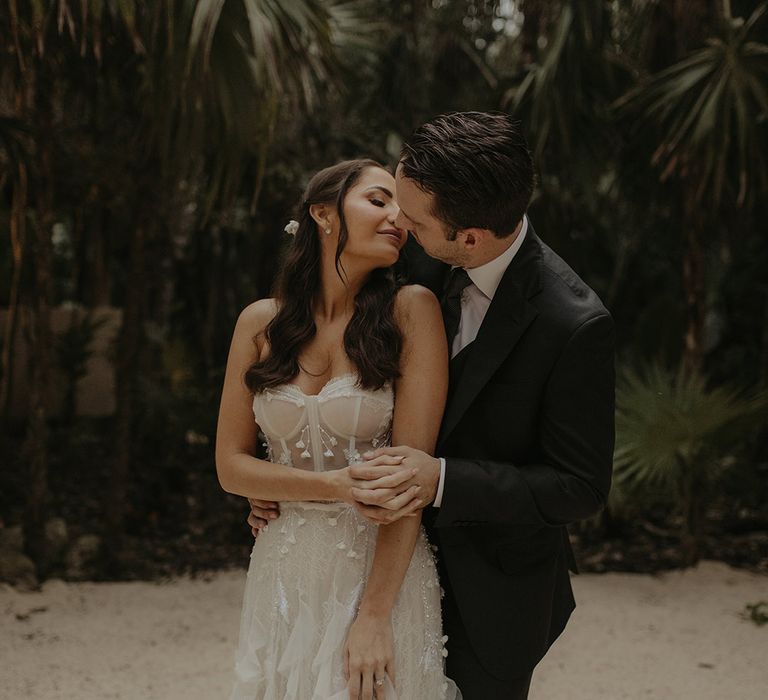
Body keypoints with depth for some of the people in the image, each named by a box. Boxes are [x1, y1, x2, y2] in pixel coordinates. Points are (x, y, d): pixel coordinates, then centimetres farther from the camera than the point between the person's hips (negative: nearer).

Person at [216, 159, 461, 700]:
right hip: (284, 576, 3)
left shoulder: (412, 311, -8)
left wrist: (373, 616, -18)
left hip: (384, 571, -3)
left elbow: (411, 470, -13)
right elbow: (231, 465, 1)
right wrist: (336, 486, -16)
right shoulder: (261, 323, 1)